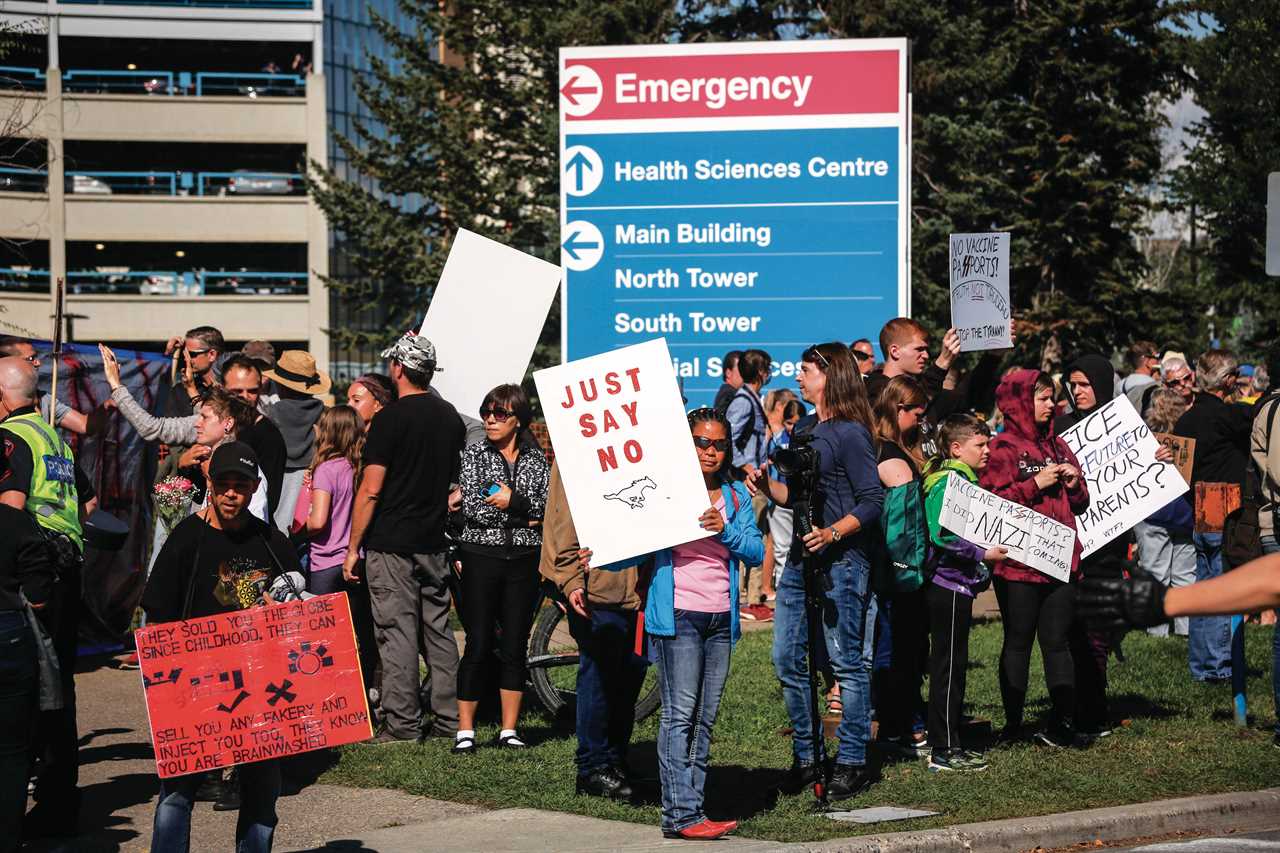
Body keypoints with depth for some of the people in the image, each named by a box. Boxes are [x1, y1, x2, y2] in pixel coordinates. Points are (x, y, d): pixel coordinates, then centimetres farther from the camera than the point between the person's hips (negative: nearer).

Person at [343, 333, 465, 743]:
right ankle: (449, 720, 13)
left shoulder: (390, 419, -11)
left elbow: (371, 490, -13)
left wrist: (353, 547, -7)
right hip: (434, 543, 6)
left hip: (391, 544, -6)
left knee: (397, 633, -3)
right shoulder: (451, 418, 9)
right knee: (438, 631, 11)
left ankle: (402, 724, -2)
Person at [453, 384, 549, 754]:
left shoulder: (537, 459, 9)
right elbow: (472, 507, -9)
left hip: (523, 560, 2)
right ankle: (465, 731, 1)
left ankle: (509, 730, 11)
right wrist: (525, 515, -10)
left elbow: (548, 507, -2)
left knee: (515, 647, 5)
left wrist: (513, 501, -15)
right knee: (478, 646, -4)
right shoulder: (474, 454, 3)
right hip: (482, 557, -2)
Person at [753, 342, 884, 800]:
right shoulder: (802, 431, 15)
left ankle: (852, 763, 4)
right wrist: (768, 485, 2)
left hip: (841, 561, -9)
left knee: (846, 663, -3)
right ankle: (807, 758, 19)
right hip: (800, 558, 9)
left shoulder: (850, 434, -10)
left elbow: (872, 502, -14)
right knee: (788, 660, 9)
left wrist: (833, 533, -26)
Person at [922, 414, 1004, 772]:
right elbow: (941, 536, -26)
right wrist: (983, 554, -23)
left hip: (958, 585, 10)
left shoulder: (964, 479, 17)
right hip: (948, 584, -10)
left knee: (952, 665, 14)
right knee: (948, 665, -6)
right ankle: (943, 752, -2)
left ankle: (949, 745, 20)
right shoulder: (947, 483, -16)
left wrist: (990, 549, 18)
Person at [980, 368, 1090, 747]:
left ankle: (1063, 721, 7)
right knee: (1018, 641, 2)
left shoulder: (1057, 445, 18)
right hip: (1018, 562, -6)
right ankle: (1013, 723, 8)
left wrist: (1074, 483, 3)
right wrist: (1036, 484, -16)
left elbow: (1080, 503, 23)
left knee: (1058, 641, 5)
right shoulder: (1002, 448, -4)